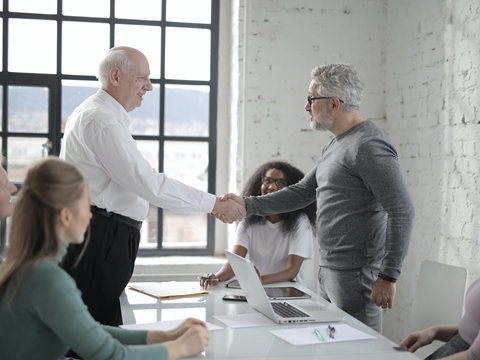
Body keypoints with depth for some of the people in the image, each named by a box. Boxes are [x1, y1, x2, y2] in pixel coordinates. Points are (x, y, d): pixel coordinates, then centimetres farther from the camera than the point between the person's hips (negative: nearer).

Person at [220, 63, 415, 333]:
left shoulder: (369, 146, -16)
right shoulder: (337, 145, 16)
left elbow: (402, 211, -20)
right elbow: (302, 192, 20)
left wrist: (388, 276, -20)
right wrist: (247, 204, 11)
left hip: (356, 276, -10)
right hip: (329, 271, 10)